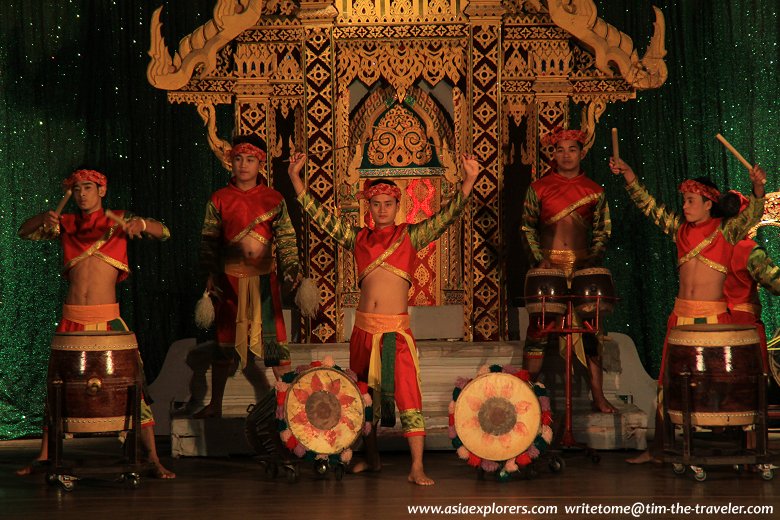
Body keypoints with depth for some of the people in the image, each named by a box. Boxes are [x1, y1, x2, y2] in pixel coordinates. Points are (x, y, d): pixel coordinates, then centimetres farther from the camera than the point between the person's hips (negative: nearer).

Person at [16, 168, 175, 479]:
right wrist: (44, 218, -12)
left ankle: (154, 459, -4)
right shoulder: (66, 225, 12)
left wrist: (140, 224, -24)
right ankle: (44, 456, 19)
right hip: (72, 319, 3)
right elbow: (24, 232, 9)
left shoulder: (117, 222, 6)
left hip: (108, 319, -2)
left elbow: (163, 233, -2)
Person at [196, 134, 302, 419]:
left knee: (274, 337, -3)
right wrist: (209, 275, -5)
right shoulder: (219, 199, 6)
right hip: (229, 279, 1)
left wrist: (292, 268, -12)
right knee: (224, 340, 6)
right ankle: (215, 404, 16)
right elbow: (208, 241, 6)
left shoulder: (273, 199, 5)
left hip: (264, 278, -1)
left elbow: (286, 238, 3)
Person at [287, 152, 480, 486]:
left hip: (396, 329, -4)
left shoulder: (410, 237, 3)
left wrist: (469, 181, -19)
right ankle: (371, 458, 28)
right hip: (364, 328, 4)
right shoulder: (358, 239, 10)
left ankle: (417, 468, -10)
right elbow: (320, 216, 9)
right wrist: (295, 179, 3)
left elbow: (447, 216, -7)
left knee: (407, 394, -10)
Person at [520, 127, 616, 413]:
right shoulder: (538, 188, 5)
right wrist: (539, 260, -5)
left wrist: (593, 259, -4)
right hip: (547, 266, -1)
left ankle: (598, 397, 4)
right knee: (539, 328, -2)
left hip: (583, 268, 1)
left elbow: (602, 232, 12)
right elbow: (527, 228, 6)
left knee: (590, 330, 0)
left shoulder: (594, 192, 9)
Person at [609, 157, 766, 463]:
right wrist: (627, 174, 5)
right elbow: (648, 205, 14)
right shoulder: (680, 229, 13)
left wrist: (758, 187, -34)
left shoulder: (726, 231, 0)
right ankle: (657, 449, 10)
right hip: (681, 316, 5)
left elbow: (752, 214, -15)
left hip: (714, 317, -4)